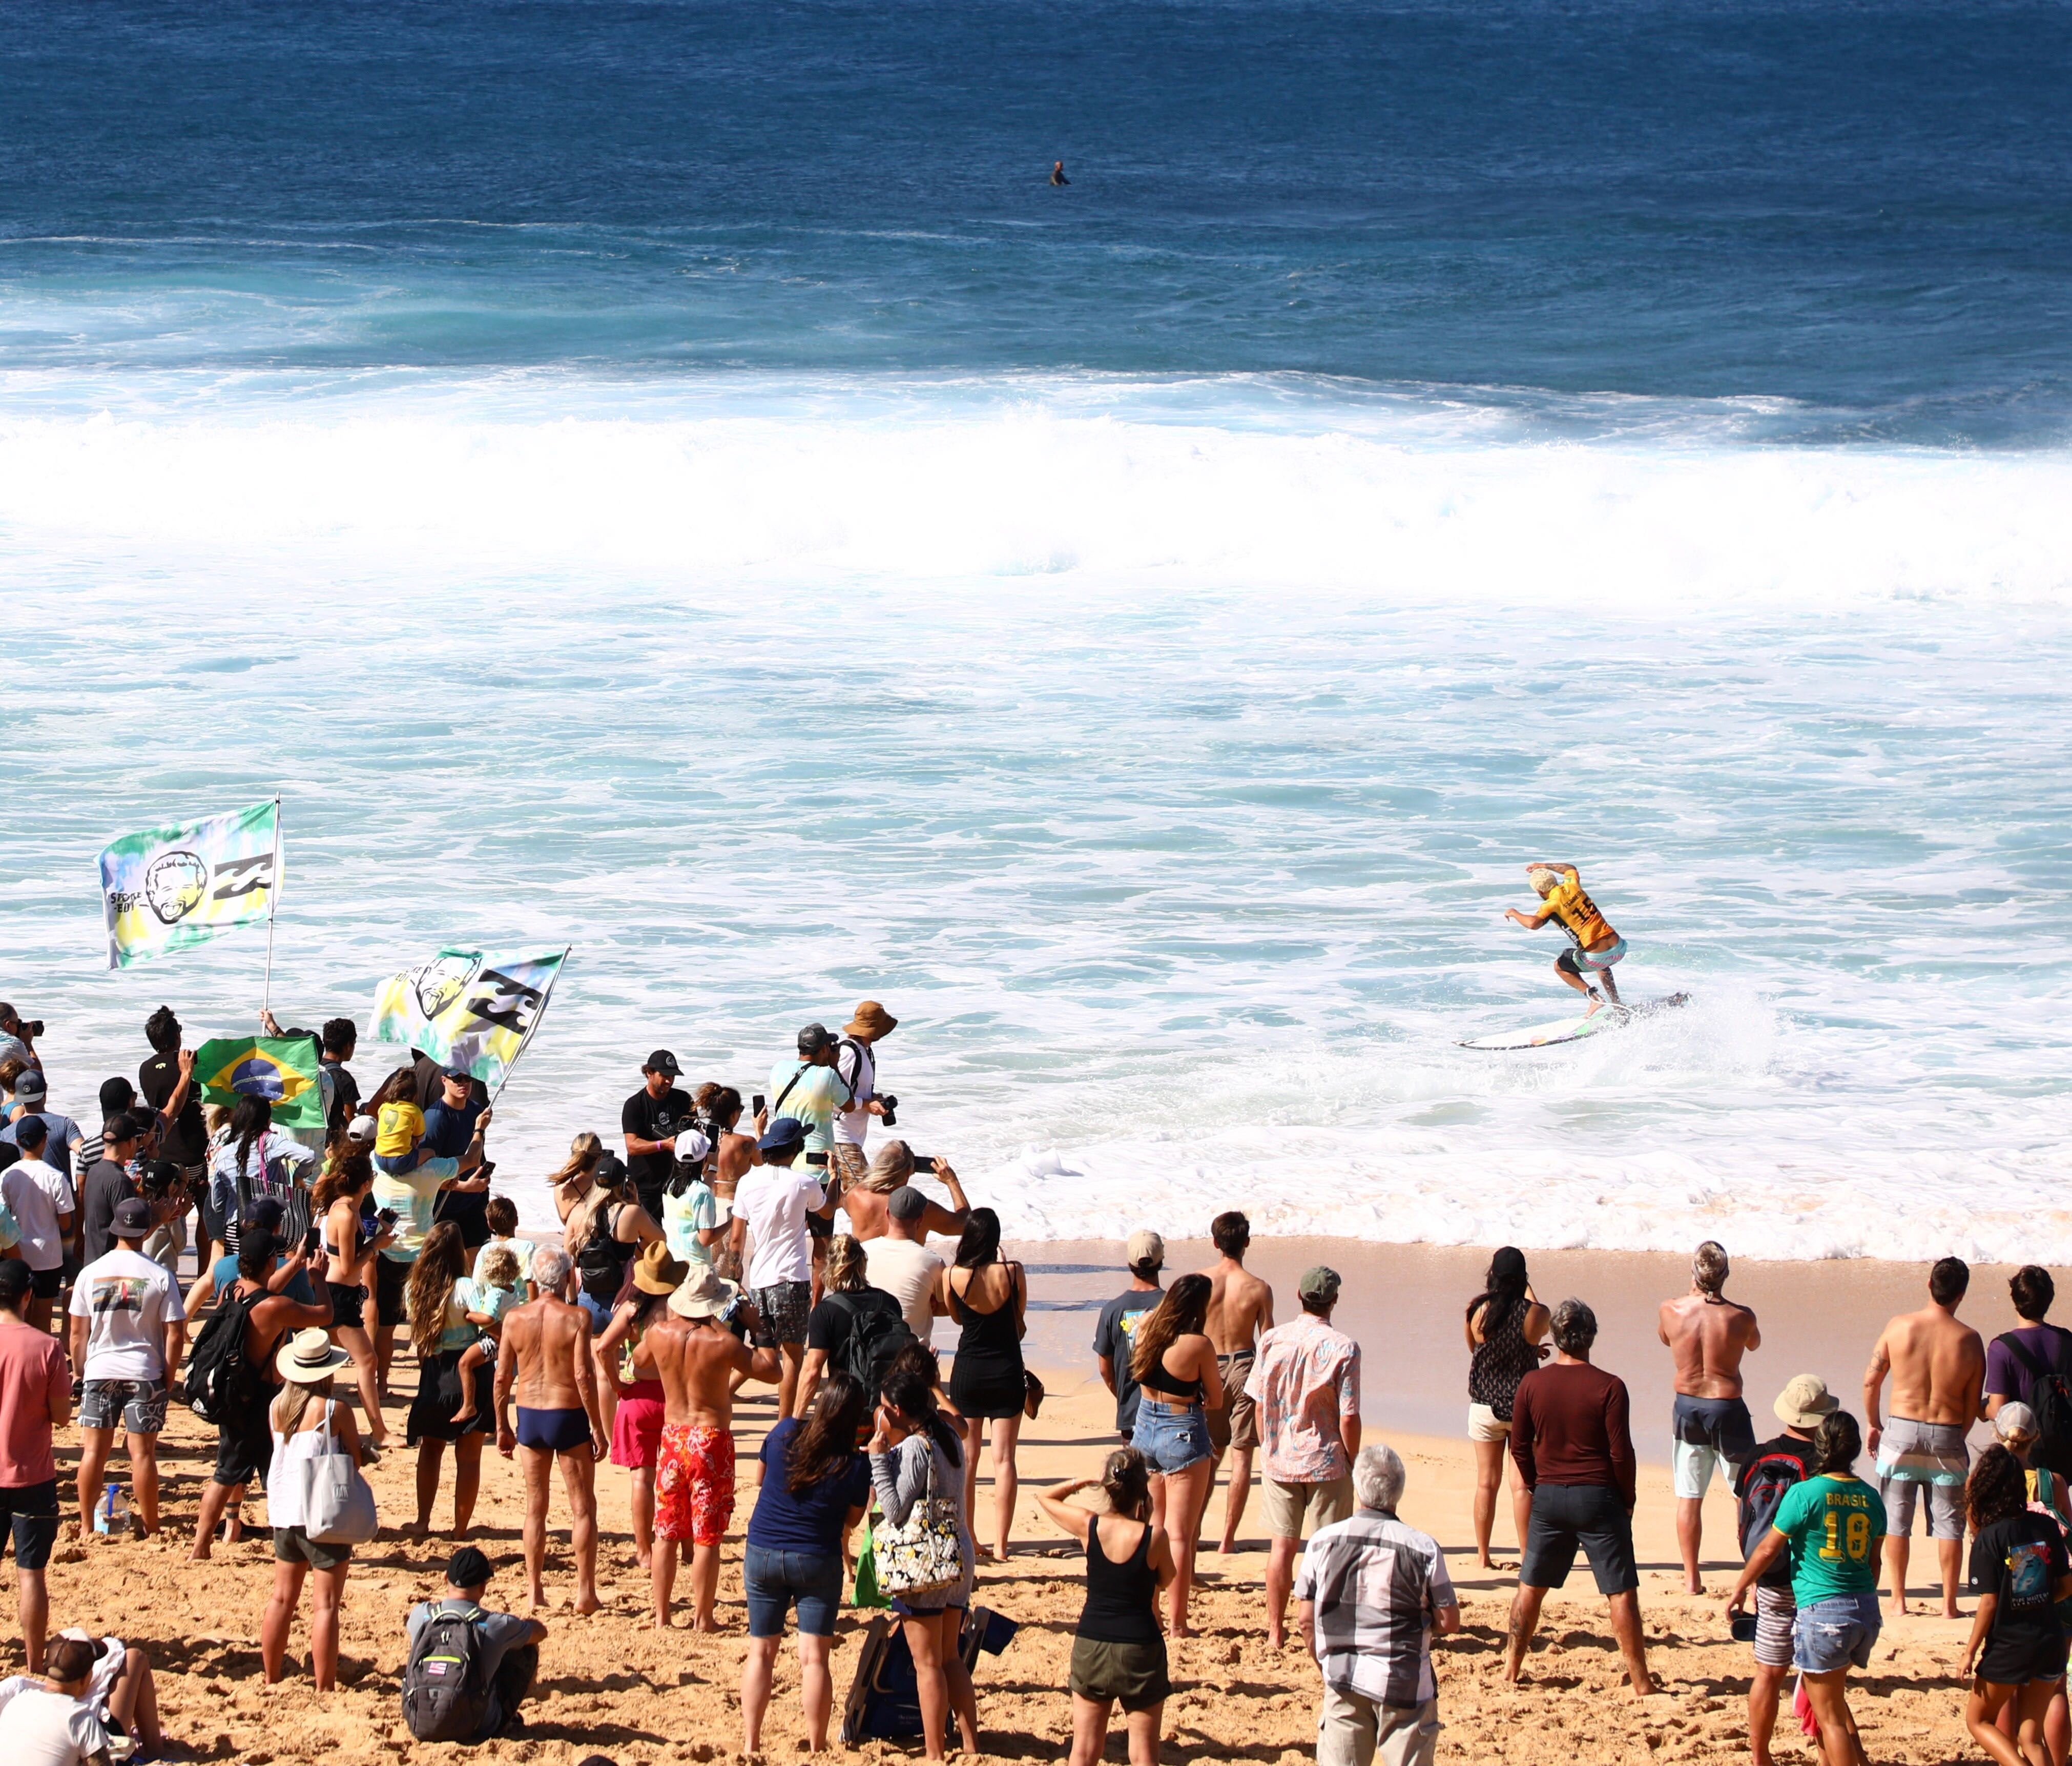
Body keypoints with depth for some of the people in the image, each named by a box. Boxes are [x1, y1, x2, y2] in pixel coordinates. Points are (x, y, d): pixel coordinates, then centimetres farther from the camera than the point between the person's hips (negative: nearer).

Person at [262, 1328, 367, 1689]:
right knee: (326, 1604, -3)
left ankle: (271, 1678, 25)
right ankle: (324, 1687, -4)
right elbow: (355, 1461, -5)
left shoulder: (277, 1408, 2)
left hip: (283, 1511, 6)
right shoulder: (335, 1411, -14)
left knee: (283, 1598, 17)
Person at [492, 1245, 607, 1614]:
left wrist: (502, 1426, 12)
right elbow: (584, 1375, -15)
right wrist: (597, 1428, -9)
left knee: (535, 1508, 12)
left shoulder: (515, 1319, -1)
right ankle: (585, 1592, 3)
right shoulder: (576, 1318, -11)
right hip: (569, 1417, -3)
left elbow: (502, 1377, 2)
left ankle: (535, 1593, 12)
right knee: (583, 1507, 6)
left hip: (529, 1417, 3)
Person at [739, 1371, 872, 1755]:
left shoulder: (785, 1433, -7)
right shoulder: (856, 1464, -14)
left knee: (761, 1652, 9)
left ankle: (750, 1743, 9)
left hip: (763, 1554, 2)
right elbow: (852, 1520, 1)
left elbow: (761, 1479, 10)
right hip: (817, 1561, -2)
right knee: (814, 1658, 1)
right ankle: (816, 1747, 2)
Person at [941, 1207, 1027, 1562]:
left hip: (968, 1370, 0)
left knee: (967, 1459, 9)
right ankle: (1000, 1545, 2)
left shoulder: (952, 1276, -10)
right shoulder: (1013, 1273, -10)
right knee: (1004, 1459, 4)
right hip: (1007, 1371, 0)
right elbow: (1020, 1324, 3)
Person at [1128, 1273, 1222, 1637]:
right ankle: (1176, 1622, 2)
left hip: (1145, 1428, 6)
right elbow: (1216, 1401, -8)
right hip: (1184, 1433, -6)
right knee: (1180, 1534, 0)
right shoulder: (1199, 1345, -19)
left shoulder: (1145, 1330, -3)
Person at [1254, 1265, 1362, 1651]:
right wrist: (1353, 1461, 0)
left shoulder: (1272, 1341, -3)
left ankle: (1276, 1632, 16)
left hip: (1279, 1460, 3)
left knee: (1282, 1546, 11)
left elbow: (1260, 1404, 3)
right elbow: (1348, 1418, -14)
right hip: (1326, 1462, -3)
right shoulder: (1343, 1348, -14)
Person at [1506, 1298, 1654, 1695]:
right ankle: (1640, 1682, 0)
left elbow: (1519, 1447, 3)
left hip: (1549, 1496, 3)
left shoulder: (1532, 1384, -2)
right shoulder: (1609, 1387, -12)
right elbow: (1621, 1453, -12)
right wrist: (1627, 1500, 2)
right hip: (1598, 1497, -3)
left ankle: (1512, 1668, 21)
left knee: (1531, 1585, 16)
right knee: (1622, 1591, 1)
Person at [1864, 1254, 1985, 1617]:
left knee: (1896, 1521, 11)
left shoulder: (1899, 1327, -7)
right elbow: (1973, 1403, -1)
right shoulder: (1969, 1340, -8)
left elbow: (1871, 1380, 0)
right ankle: (1949, 1603, 11)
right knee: (1949, 1525, 9)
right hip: (1947, 1435, 0)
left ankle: (1898, 1599, 12)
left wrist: (1873, 1424, 13)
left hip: (1902, 1431, 0)